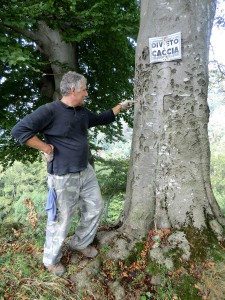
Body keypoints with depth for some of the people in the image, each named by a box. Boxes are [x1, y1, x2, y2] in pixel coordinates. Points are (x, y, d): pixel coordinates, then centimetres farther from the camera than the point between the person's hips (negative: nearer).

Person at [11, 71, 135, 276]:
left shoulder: (82, 112, 8)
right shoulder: (50, 111, -17)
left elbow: (101, 119, 26)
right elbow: (19, 130, -19)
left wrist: (120, 107, 25)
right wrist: (46, 148, -19)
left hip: (86, 171, 8)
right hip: (63, 177, -8)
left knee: (95, 208, 18)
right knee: (61, 220, 6)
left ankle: (80, 244, 42)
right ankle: (51, 260, 34)